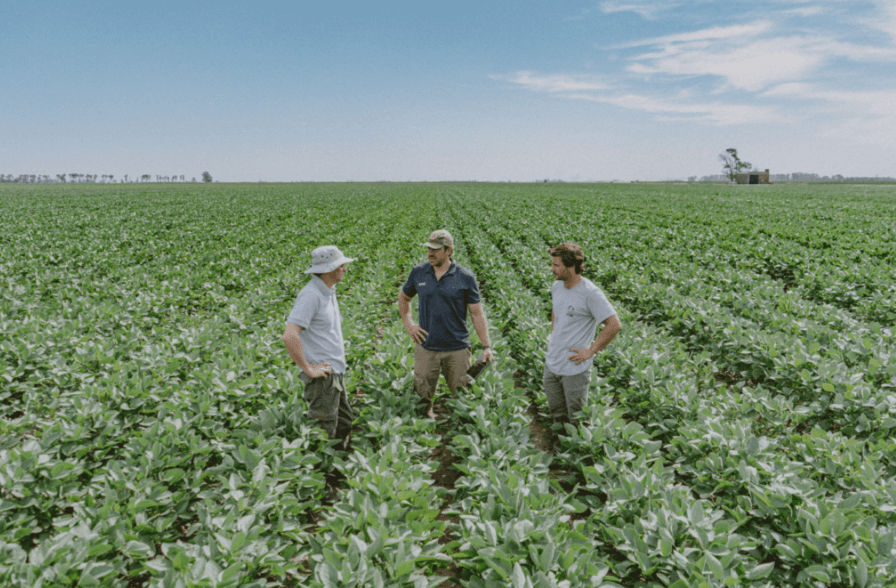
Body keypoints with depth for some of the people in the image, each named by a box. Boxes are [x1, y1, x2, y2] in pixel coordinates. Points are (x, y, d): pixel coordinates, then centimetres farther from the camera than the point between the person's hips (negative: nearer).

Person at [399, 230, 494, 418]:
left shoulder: (465, 277, -5)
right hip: (426, 348, 2)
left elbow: (477, 314, -2)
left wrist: (486, 347, -8)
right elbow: (403, 298, 20)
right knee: (422, 397, 9)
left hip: (458, 349, -2)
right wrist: (408, 325, 7)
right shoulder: (418, 273, 2)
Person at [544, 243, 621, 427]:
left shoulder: (590, 293, -20)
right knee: (556, 414, 20)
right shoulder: (557, 286, 4)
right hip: (551, 364, 7)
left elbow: (614, 325, -20)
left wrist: (591, 351, -17)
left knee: (577, 420, 7)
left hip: (574, 368, -7)